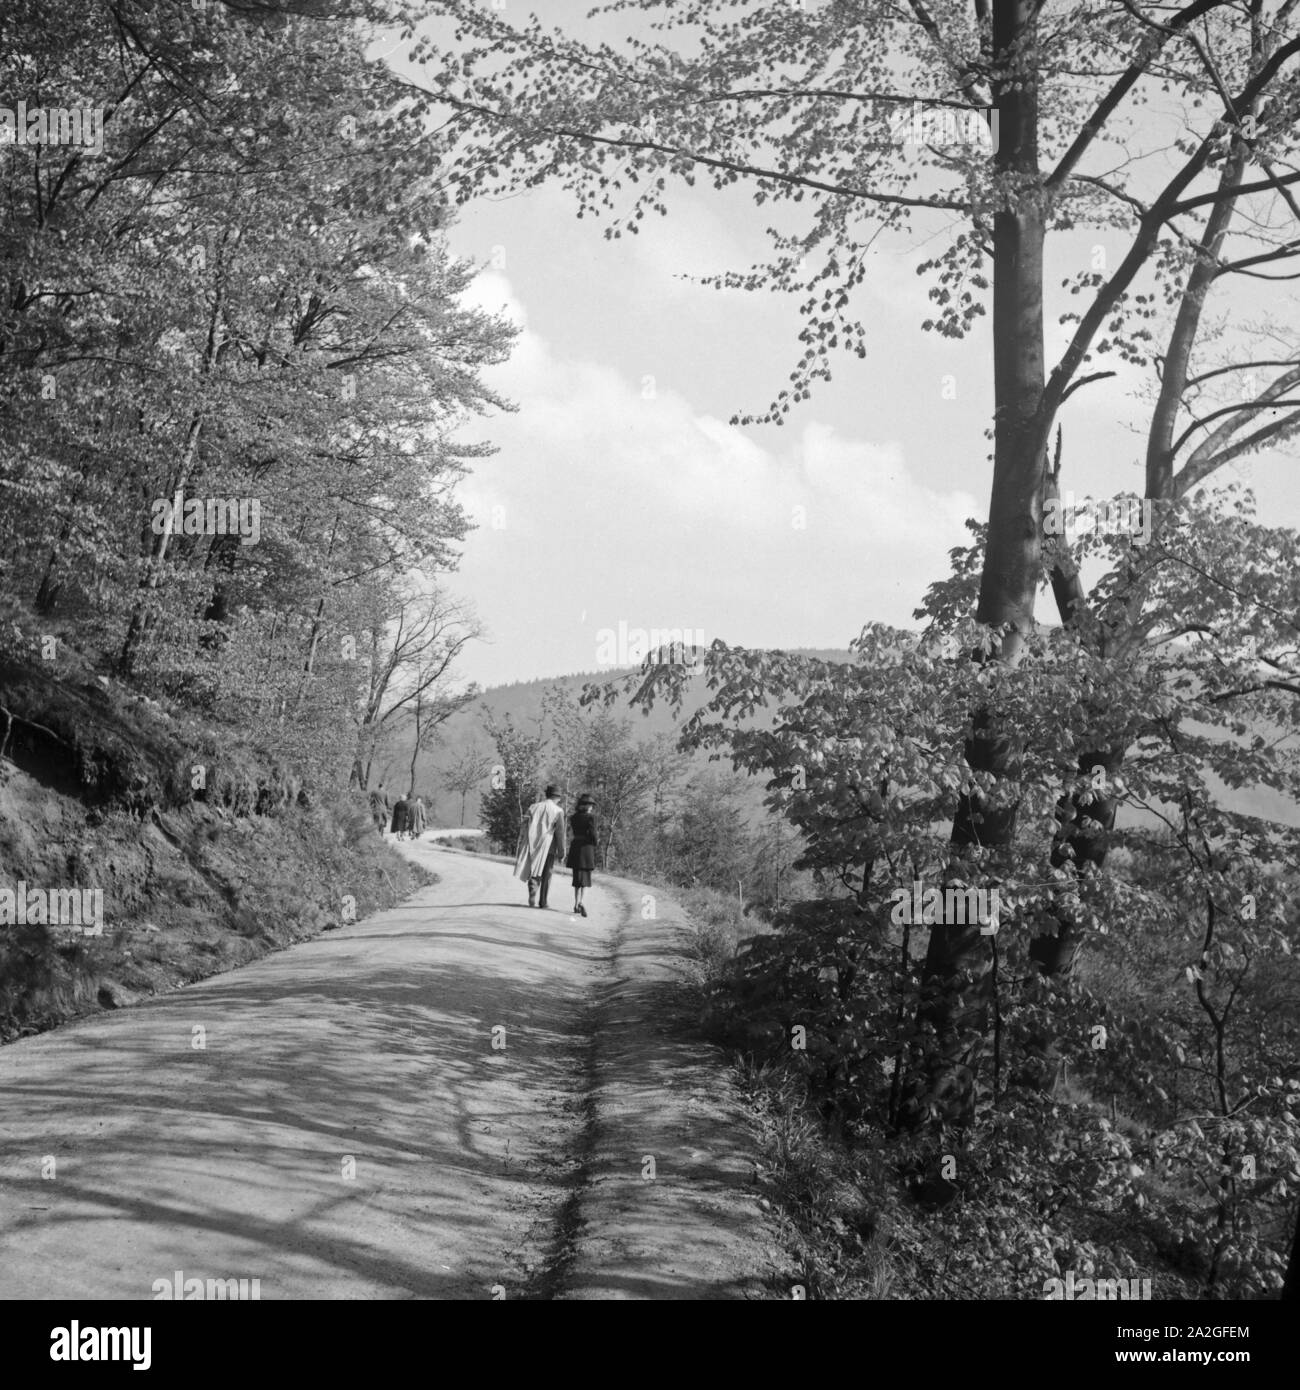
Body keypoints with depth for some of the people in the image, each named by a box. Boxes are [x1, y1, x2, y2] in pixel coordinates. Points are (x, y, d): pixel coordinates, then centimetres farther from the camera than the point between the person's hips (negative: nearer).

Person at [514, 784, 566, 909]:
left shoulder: (533, 807, 4)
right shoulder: (558, 811, -6)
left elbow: (525, 826, 4)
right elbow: (560, 832, -9)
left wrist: (522, 845, 9)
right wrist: (561, 851, -5)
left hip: (532, 845, 2)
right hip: (548, 847, -2)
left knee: (533, 872, 9)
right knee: (546, 875, 10)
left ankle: (532, 898, -7)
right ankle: (542, 901, 10)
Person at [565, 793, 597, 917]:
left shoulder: (574, 817, 7)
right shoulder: (590, 817, -9)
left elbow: (573, 831, 7)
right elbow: (592, 834, -12)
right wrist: (594, 849, 1)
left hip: (575, 846, 5)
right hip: (586, 847, -5)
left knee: (577, 877, 15)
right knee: (585, 877, -2)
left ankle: (576, 904, 19)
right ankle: (580, 902, -22)